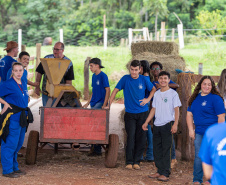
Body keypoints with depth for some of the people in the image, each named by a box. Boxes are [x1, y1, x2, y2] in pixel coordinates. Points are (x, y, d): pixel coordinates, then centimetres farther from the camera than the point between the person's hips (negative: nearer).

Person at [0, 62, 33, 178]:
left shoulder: (23, 84, 14)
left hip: (22, 118, 8)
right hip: (12, 117, -8)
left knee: (18, 144, 15)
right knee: (10, 144, -5)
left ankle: (14, 167, 26)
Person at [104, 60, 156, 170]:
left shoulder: (144, 80, 1)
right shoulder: (125, 79, -2)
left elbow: (153, 89, 16)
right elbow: (115, 90, 1)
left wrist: (148, 99, 0)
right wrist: (109, 104, -6)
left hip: (142, 112, 1)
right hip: (130, 113, -1)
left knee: (141, 138, 1)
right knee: (130, 138, -7)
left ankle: (136, 162, 10)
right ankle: (129, 162, -1)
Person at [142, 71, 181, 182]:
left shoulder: (173, 93, -3)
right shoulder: (156, 94, 13)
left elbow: (176, 109, -6)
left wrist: (175, 124, -16)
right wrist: (146, 122, 16)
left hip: (167, 125, -6)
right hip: (157, 125, 6)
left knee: (166, 150, -6)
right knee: (157, 149, 8)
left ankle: (165, 174, -3)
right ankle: (159, 171, 16)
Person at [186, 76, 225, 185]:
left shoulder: (215, 98, -7)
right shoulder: (195, 98, 11)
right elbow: (189, 115, 16)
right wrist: (191, 130, 6)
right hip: (199, 132, 6)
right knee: (198, 156, 9)